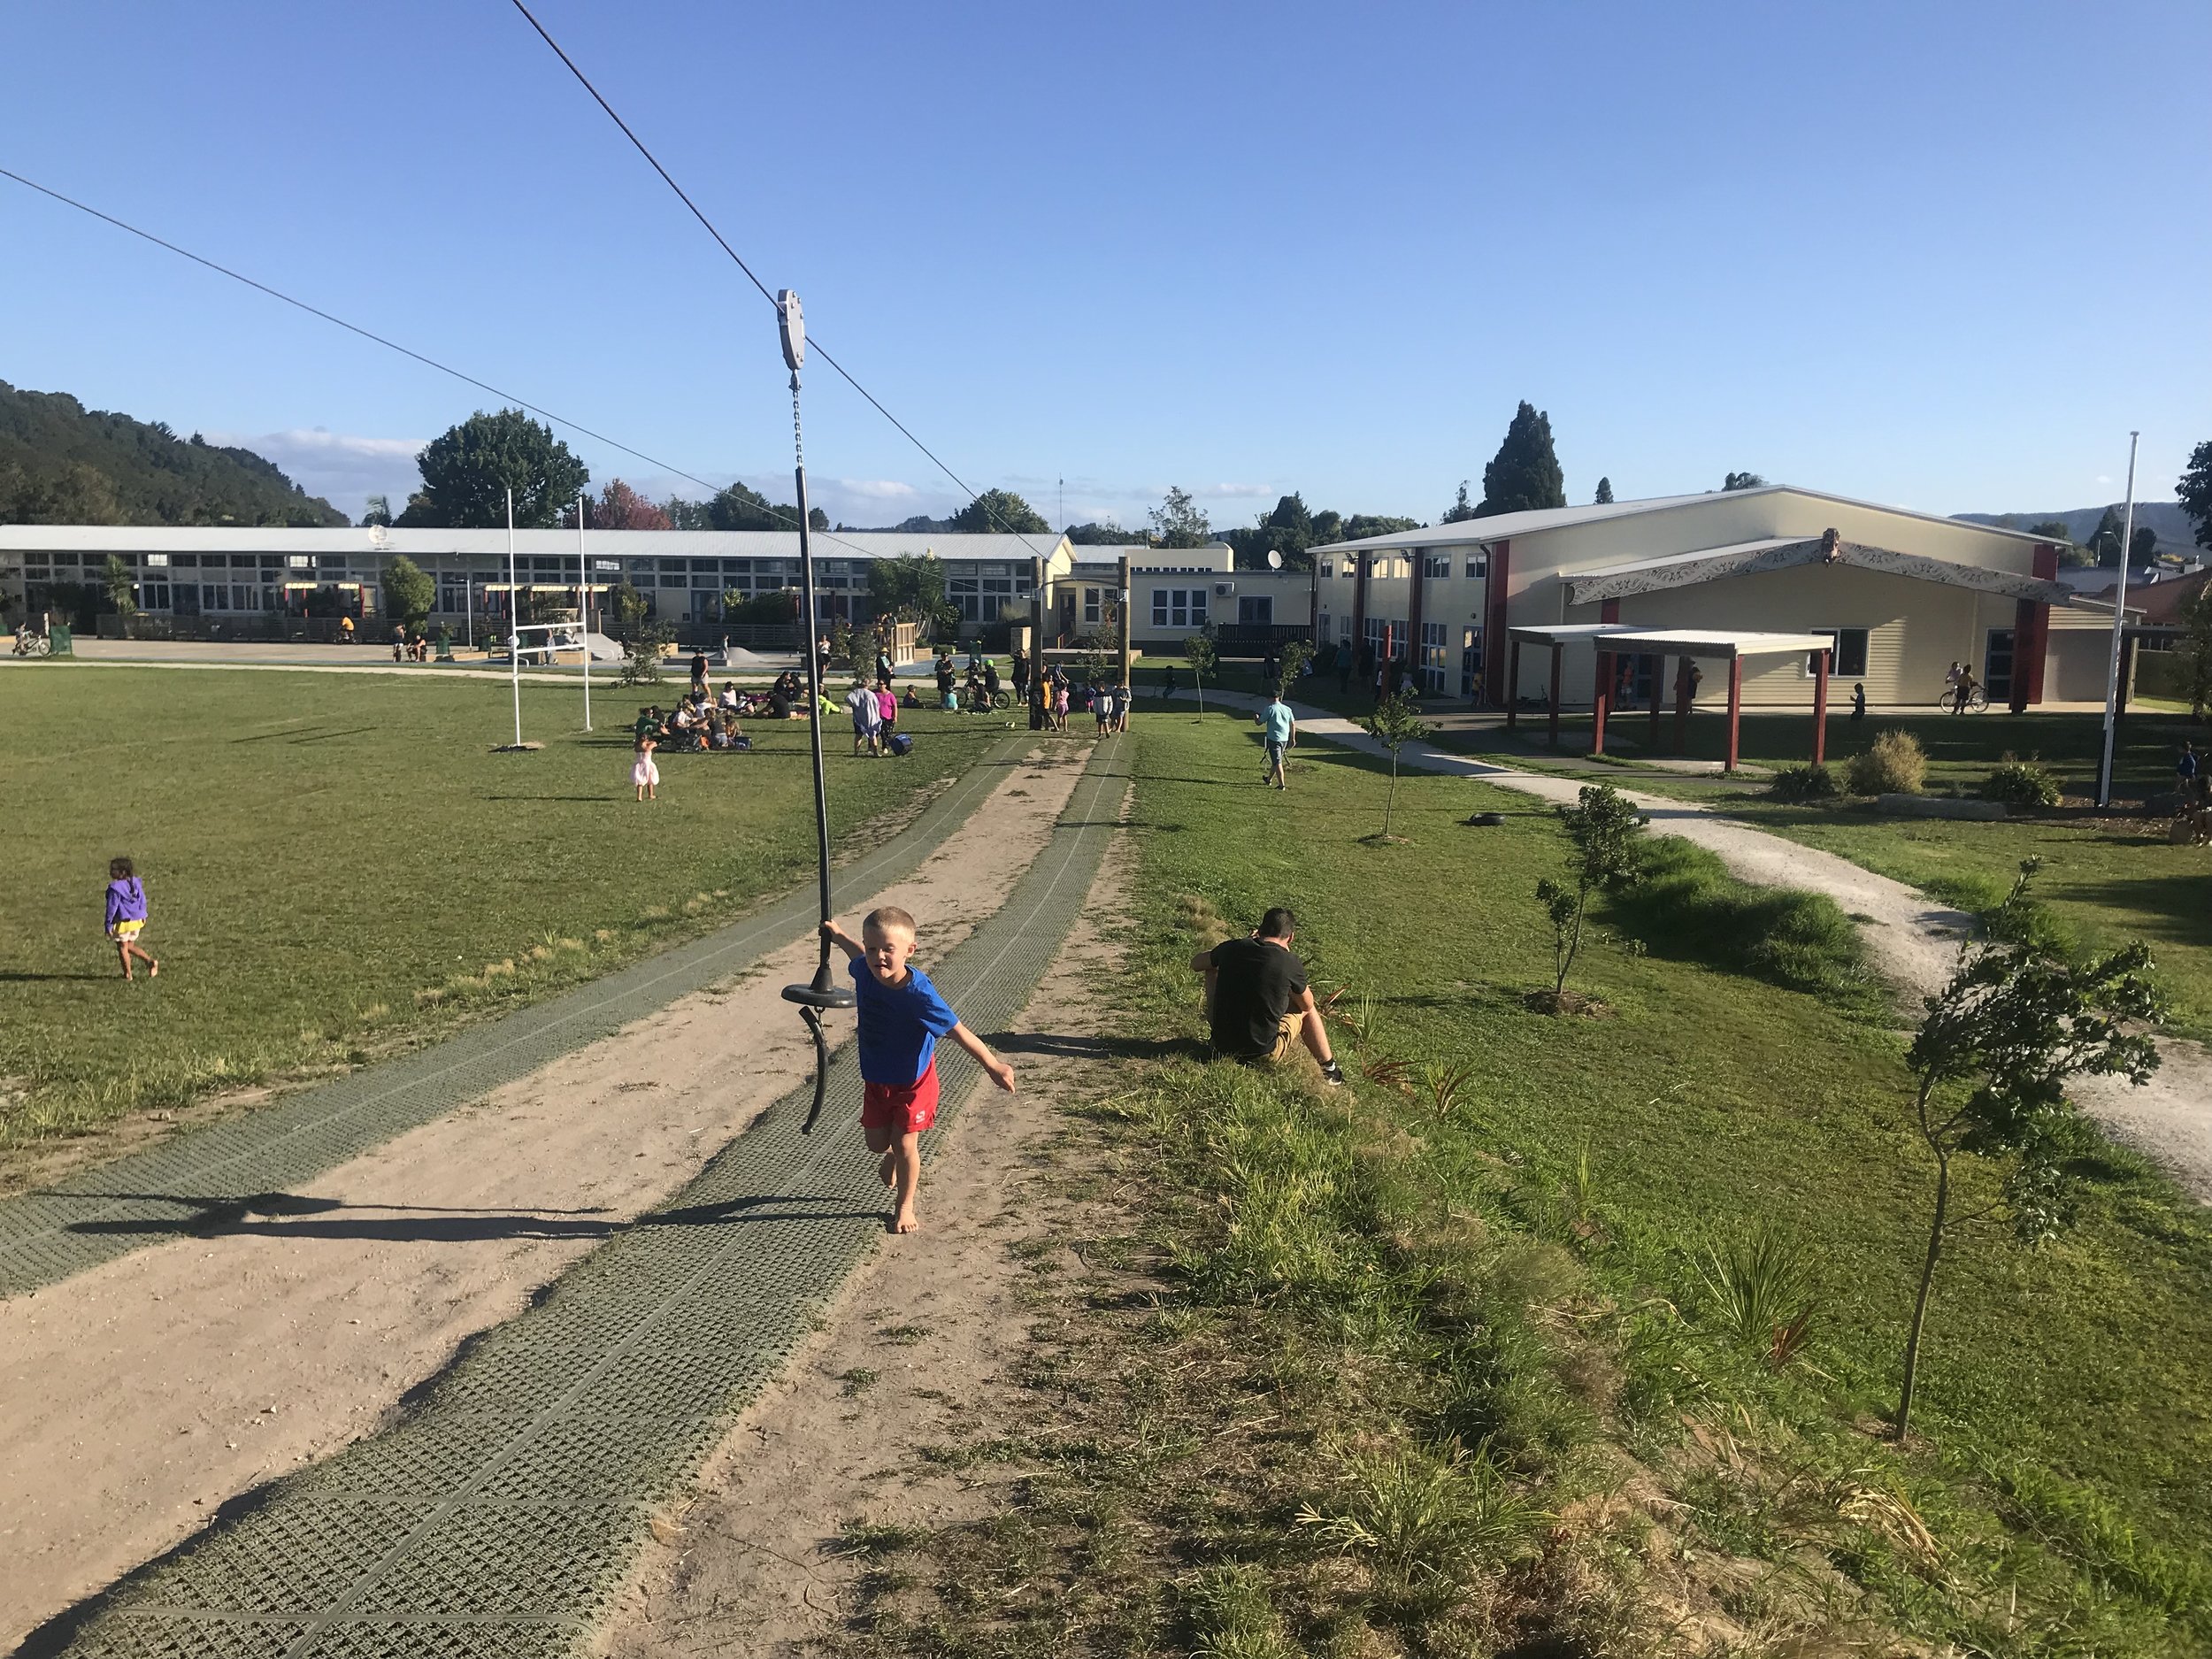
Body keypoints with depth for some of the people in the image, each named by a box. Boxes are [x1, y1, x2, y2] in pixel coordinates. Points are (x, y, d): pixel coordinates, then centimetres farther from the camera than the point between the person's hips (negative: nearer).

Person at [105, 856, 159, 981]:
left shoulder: (115, 888, -18)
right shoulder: (136, 883, 2)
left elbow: (112, 907, -15)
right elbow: (142, 901, 11)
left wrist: (108, 925, -9)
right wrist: (143, 917, 21)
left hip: (123, 922, -7)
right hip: (137, 921, 7)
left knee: (122, 948, 10)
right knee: (130, 946, 20)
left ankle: (128, 974, 17)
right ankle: (150, 961, 3)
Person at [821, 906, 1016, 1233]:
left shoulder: (918, 993, -34)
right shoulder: (865, 971, -19)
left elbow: (956, 1030, -32)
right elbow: (857, 951, 7)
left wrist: (993, 1065, -33)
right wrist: (837, 935, 25)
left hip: (913, 1080, -5)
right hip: (875, 1077, 5)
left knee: (905, 1145, 3)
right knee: (877, 1142, 14)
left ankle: (905, 1207, 27)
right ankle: (891, 1156, 52)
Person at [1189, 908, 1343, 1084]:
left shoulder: (1232, 948, -5)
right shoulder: (1291, 963, -13)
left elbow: (1195, 964, 17)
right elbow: (1306, 1004, 6)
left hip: (1222, 1046, 3)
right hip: (1263, 1055, -3)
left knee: (1213, 969, 23)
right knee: (1304, 1008, 24)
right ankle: (1330, 1069, 33)